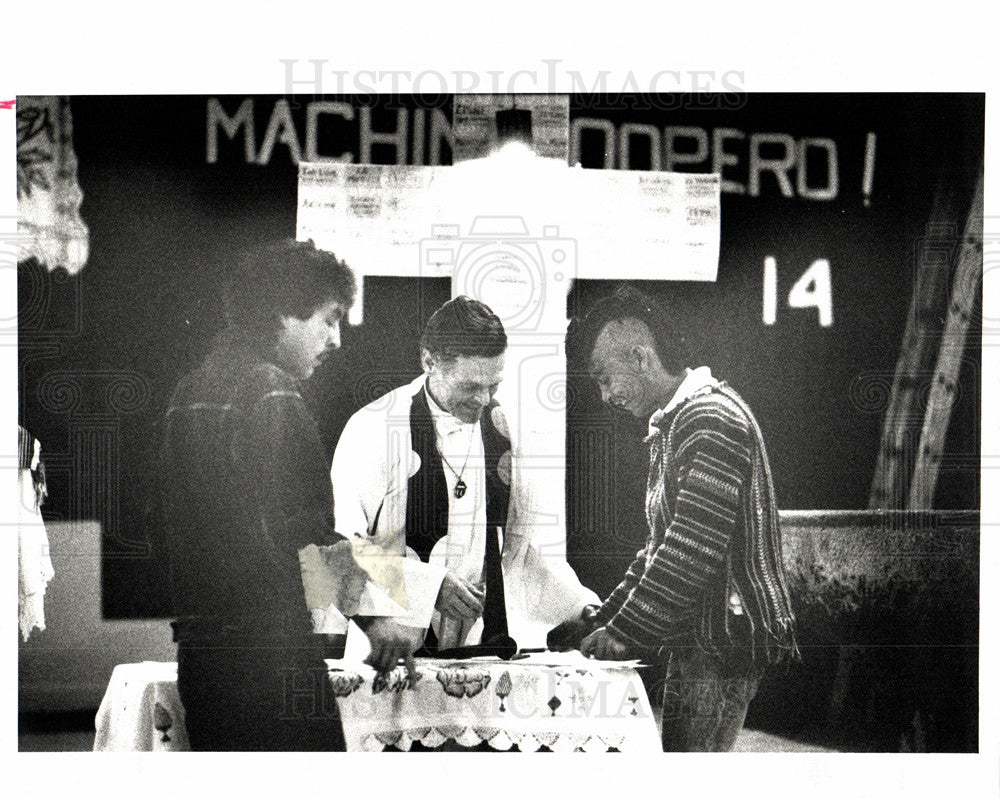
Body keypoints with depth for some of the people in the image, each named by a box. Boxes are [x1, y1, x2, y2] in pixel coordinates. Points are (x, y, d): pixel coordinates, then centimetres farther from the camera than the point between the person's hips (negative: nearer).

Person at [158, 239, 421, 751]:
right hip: (272, 660, -9)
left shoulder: (189, 395, 15)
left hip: (200, 653, 9)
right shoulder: (271, 395, -12)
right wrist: (374, 614, -9)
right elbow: (302, 537, -18)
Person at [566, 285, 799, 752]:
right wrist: (604, 619, 14)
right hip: (694, 641, 10)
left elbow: (694, 547, -22)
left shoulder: (710, 418, -14)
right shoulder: (674, 424, 20)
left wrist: (625, 631, -17)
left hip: (725, 639, -10)